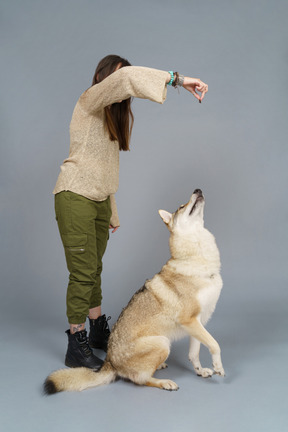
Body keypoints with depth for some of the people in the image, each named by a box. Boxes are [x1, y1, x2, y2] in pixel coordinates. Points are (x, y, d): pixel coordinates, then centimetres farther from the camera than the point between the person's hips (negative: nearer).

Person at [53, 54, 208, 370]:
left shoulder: (115, 115, 19)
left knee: (93, 270, 14)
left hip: (100, 200, 8)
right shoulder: (89, 101, -5)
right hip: (76, 198, -8)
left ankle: (98, 332, 26)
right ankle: (76, 347, 4)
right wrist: (177, 79, -28)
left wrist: (112, 212, 13)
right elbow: (126, 77, -25)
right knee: (83, 272, -6)